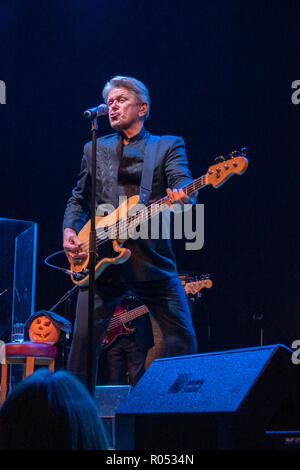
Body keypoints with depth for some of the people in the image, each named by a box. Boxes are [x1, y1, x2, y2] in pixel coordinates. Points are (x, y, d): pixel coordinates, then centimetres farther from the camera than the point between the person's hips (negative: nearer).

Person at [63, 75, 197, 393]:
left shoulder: (168, 146, 10)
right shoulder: (95, 149, 19)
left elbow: (184, 186, -8)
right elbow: (78, 200, 19)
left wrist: (179, 200, -32)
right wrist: (69, 231, 0)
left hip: (152, 257, -1)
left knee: (182, 336, -5)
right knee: (84, 338, -7)